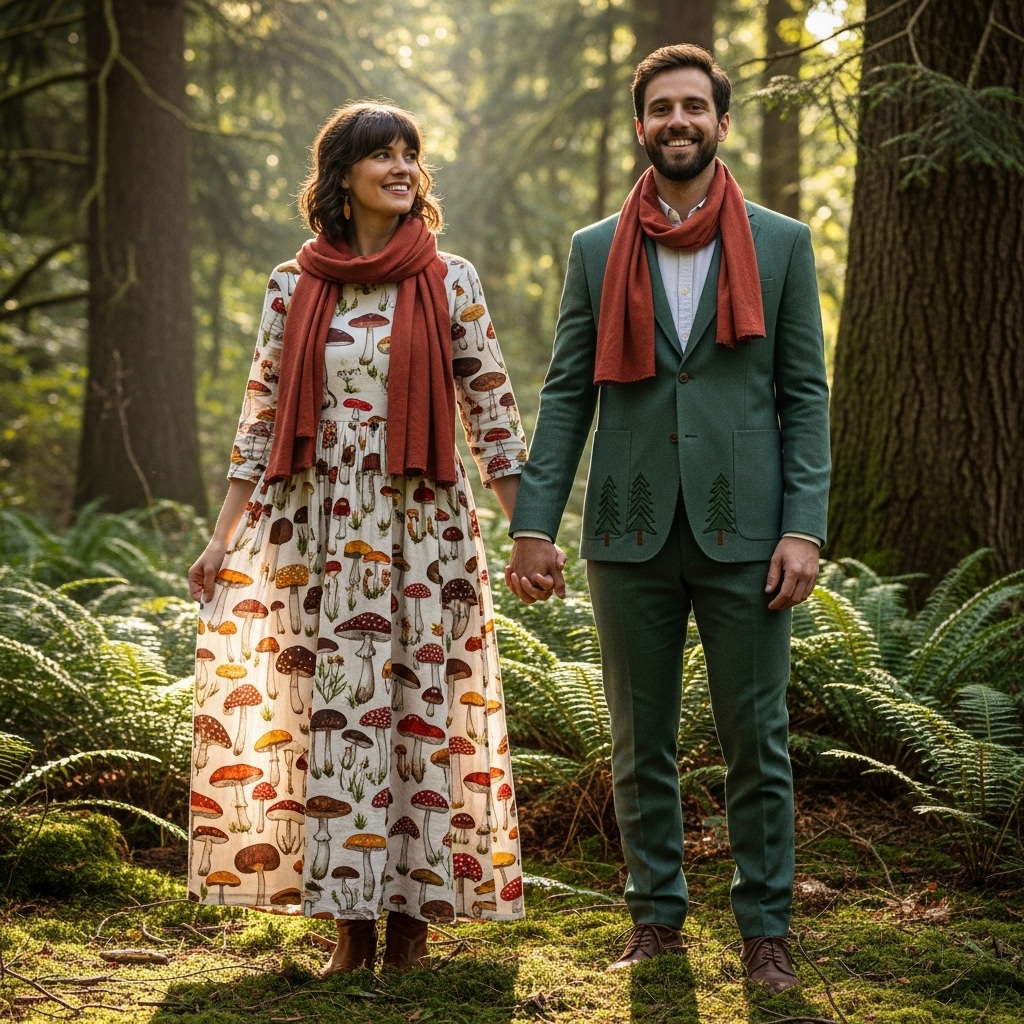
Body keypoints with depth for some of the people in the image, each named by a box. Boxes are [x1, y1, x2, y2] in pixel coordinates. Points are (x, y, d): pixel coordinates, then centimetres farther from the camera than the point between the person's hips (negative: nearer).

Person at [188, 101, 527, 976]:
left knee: (421, 704, 1)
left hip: (424, 525, -1)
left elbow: (491, 409, 3)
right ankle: (351, 920, 7)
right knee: (336, 709, 0)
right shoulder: (293, 287, 6)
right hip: (322, 529, 1)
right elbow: (262, 416, 9)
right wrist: (224, 539, 6)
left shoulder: (451, 282, 2)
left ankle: (413, 912, 10)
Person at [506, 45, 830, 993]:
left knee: (757, 739, 3)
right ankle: (657, 914, 21)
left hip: (742, 531, -1)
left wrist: (803, 529, -7)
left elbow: (806, 397, 2)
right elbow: (566, 395, 7)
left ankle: (766, 929, 13)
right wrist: (535, 524, -1)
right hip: (631, 532, 2)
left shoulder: (781, 246, 5)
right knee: (641, 744, 9)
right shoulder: (596, 252, 9)